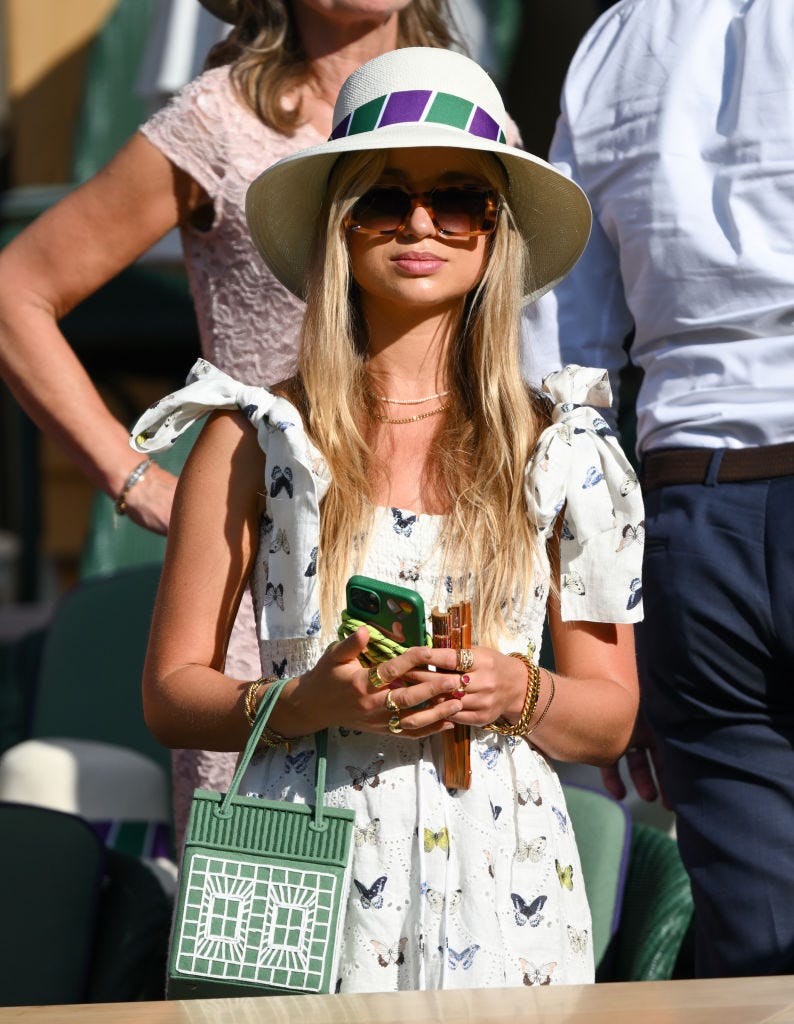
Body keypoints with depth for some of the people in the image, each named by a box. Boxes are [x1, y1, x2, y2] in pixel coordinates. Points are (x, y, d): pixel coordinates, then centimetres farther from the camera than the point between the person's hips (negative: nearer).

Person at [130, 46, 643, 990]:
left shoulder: (560, 449, 6)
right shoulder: (258, 440, 2)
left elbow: (612, 715, 10)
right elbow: (171, 695, 2)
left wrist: (519, 695, -10)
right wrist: (310, 702, -16)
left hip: (500, 890, 1)